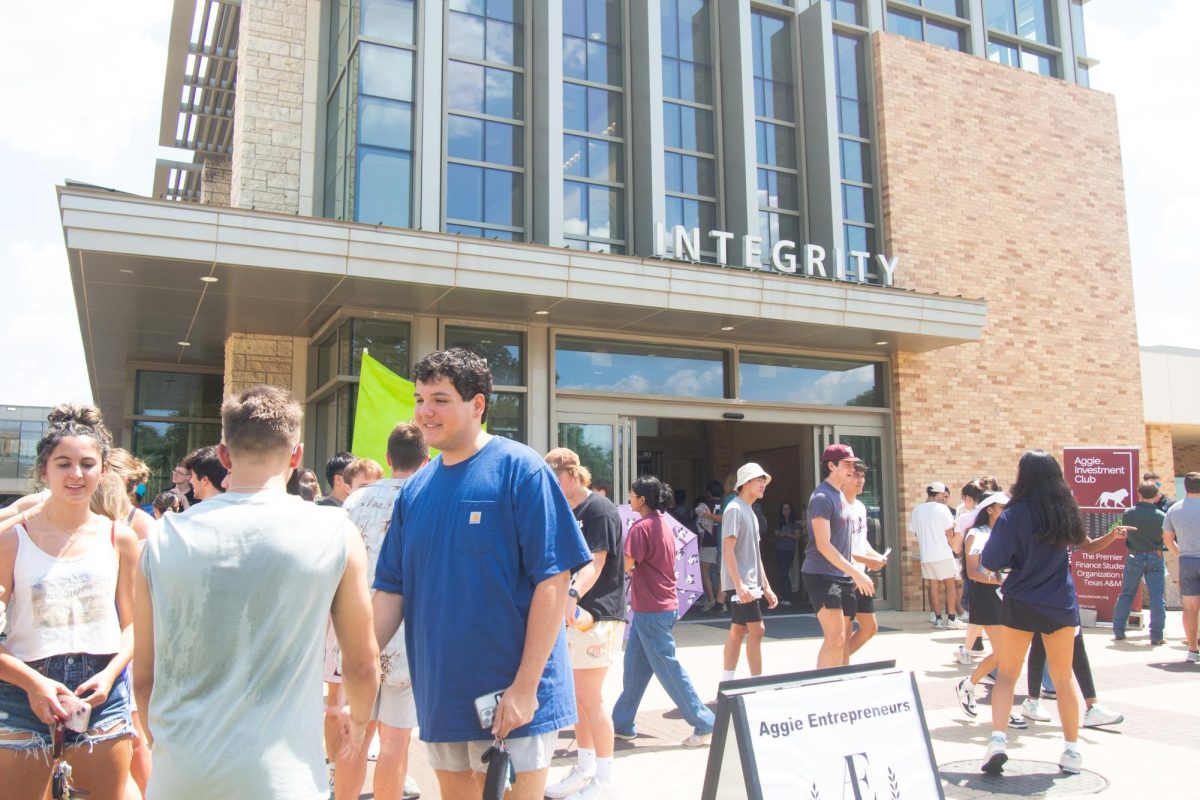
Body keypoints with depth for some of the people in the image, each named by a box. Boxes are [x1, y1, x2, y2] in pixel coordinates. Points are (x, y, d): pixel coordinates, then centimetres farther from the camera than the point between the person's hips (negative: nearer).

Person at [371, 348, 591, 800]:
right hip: (440, 697, 6)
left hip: (511, 699, -6)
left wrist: (526, 686, -17)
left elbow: (553, 580, -14)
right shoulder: (415, 489, 6)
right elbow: (391, 590, 9)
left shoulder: (518, 469, -11)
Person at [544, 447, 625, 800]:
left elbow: (596, 561, -24)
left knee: (590, 699, -3)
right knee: (577, 698, 15)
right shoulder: (565, 513, 14)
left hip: (598, 616, -9)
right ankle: (585, 768, 28)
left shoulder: (599, 509, -13)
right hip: (573, 614, 9)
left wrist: (573, 594, -38)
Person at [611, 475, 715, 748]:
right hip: (666, 605, 9)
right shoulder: (662, 526, 11)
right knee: (634, 667, 15)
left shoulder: (641, 527, -17)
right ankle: (623, 723, 24)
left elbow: (626, 565, -21)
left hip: (650, 610, -9)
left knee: (668, 668, -2)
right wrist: (635, 567, 11)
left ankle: (705, 725, 4)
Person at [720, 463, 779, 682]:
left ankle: (726, 685, 15)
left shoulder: (750, 511, 17)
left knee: (738, 631, 10)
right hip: (740, 584, -9)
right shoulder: (734, 509, -11)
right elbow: (728, 550, -18)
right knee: (756, 630, -9)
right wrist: (739, 585, -24)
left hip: (752, 583, 9)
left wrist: (766, 587, 19)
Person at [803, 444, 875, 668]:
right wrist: (856, 573, -20)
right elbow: (823, 545, -20)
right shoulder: (822, 497, -14)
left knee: (842, 637, 12)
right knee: (835, 638, -14)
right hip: (822, 575, -9)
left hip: (842, 575, 9)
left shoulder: (840, 496, 15)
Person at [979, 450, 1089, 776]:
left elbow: (990, 562, -13)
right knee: (1063, 678, 16)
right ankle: (1072, 751, 22)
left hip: (1020, 604, -3)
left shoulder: (1013, 515, -14)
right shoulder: (1065, 510, -2)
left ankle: (998, 739, -6)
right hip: (1061, 605, 3)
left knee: (1006, 675, 8)